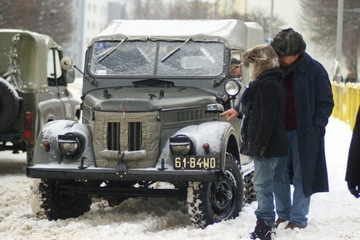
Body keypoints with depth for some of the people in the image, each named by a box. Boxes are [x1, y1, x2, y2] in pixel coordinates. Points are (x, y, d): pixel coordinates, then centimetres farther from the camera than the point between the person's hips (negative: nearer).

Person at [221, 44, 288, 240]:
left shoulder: (268, 85, -18)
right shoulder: (272, 81, 15)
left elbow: (268, 118, -23)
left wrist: (259, 145, -23)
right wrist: (239, 109, 43)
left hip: (267, 145, -11)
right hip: (269, 144, 11)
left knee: (262, 185, -7)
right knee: (263, 185, 16)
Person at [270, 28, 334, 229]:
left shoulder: (314, 70, -8)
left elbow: (326, 103, -4)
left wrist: (315, 129, -12)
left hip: (304, 133, -5)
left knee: (302, 176, 2)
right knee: (279, 175, 9)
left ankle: (298, 218, 9)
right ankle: (283, 214, 22)